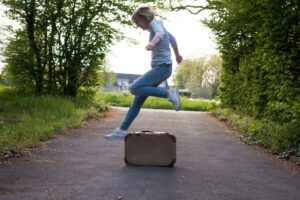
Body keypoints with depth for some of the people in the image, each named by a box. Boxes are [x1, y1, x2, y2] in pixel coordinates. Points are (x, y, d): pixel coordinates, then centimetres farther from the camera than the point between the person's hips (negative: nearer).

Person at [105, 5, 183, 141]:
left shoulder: (155, 23, -6)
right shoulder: (157, 27, 22)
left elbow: (160, 33, -30)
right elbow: (172, 39, 36)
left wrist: (152, 43, -53)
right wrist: (177, 55, 52)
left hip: (162, 67, -10)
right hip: (158, 68, 10)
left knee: (134, 88, -23)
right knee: (138, 101, 4)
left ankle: (169, 94, -16)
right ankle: (121, 131, 5)